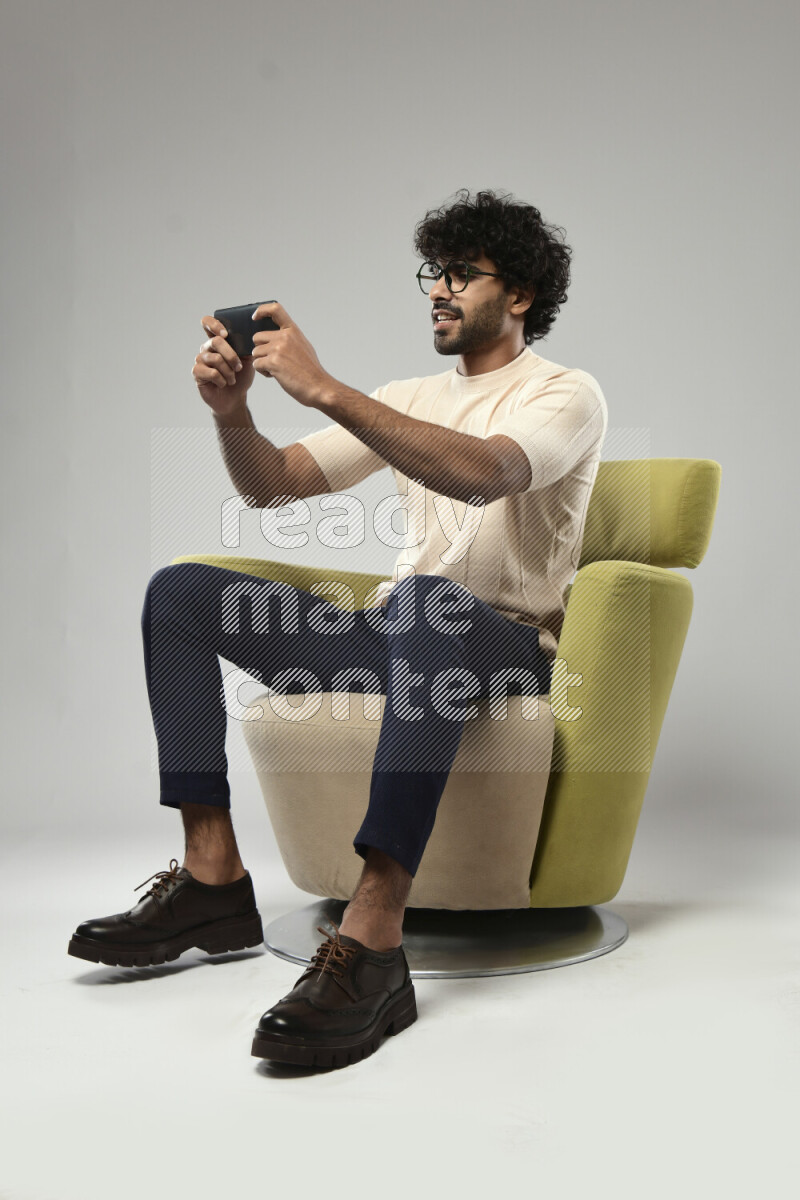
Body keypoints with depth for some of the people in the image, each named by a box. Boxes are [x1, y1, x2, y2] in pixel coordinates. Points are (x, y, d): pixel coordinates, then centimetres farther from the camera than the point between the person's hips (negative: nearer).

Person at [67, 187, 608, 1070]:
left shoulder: (566, 394, 0)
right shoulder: (408, 399, 19)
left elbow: (483, 475, -25)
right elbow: (272, 486, 11)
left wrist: (323, 389, -29)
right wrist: (233, 412, -10)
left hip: (509, 644, -6)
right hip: (393, 633, 7)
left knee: (429, 604, -42)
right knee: (180, 590, -5)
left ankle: (371, 942, -45)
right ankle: (211, 875, -13)